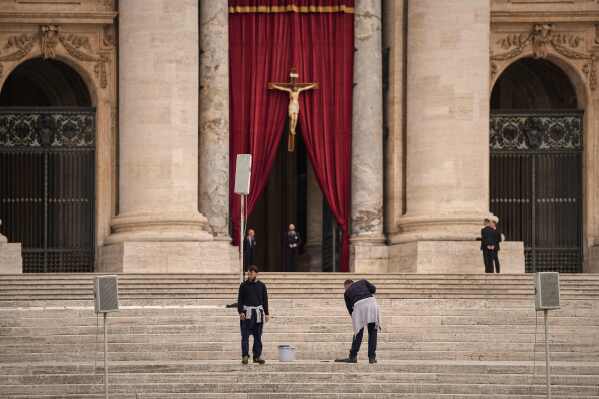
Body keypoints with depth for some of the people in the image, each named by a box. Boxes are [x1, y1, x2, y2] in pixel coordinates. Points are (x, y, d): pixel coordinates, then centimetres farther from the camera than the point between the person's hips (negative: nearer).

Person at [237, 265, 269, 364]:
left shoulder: (261, 285, 8)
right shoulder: (244, 285, 3)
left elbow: (265, 300, 11)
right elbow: (240, 299, 1)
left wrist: (266, 314, 6)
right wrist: (240, 312, -11)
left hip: (258, 312, 2)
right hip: (246, 312, -2)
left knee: (258, 336, 5)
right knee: (245, 335, -8)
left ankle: (257, 356, 10)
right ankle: (245, 356, -10)